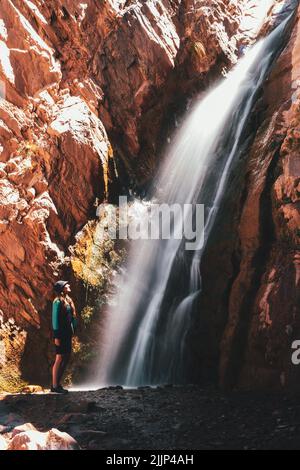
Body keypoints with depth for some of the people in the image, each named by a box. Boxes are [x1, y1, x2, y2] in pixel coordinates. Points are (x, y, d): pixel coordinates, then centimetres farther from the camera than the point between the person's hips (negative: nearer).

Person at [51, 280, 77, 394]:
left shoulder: (68, 301, 16)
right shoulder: (58, 302, -10)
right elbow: (55, 319, -14)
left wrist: (73, 331, 13)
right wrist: (56, 336, -17)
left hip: (68, 334, 9)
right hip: (61, 334, -9)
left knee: (66, 359, 10)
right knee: (59, 359, -6)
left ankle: (57, 384, 18)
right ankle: (55, 386, 0)